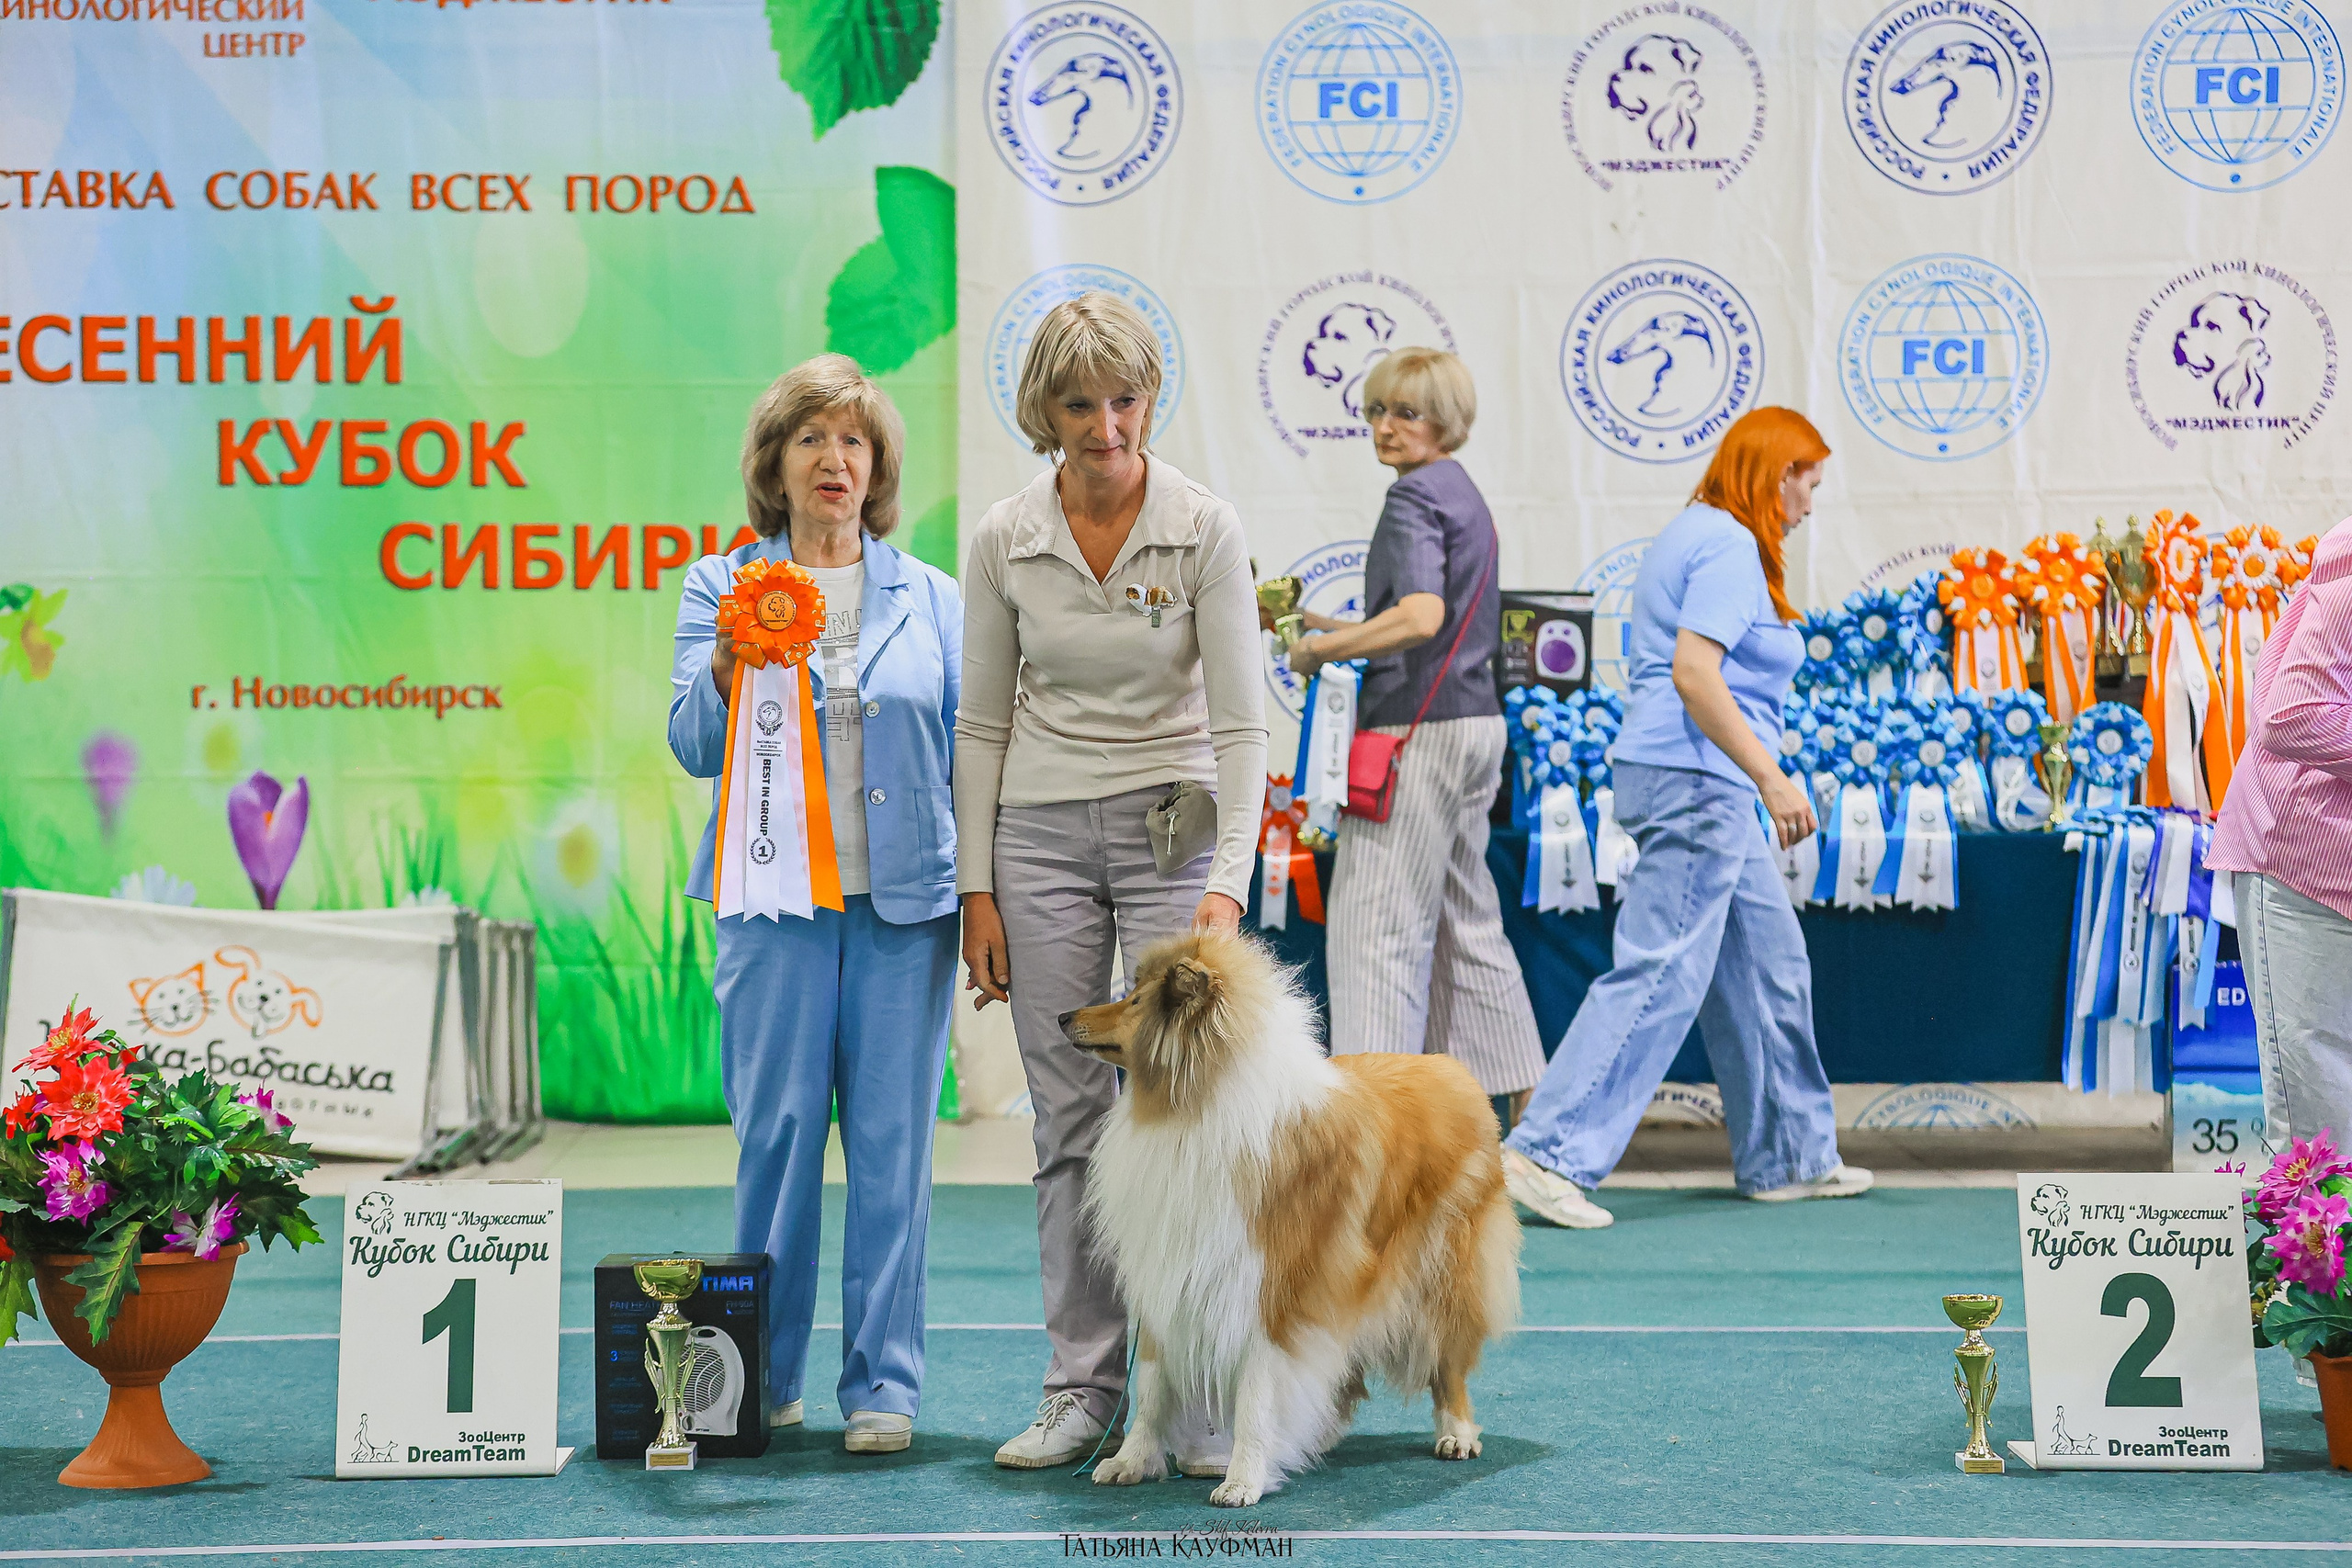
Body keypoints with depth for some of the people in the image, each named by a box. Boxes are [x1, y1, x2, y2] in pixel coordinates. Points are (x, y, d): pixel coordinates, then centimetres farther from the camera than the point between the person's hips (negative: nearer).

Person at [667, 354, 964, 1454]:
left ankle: (883, 1385, 8)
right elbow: (695, 744, 0)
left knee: (892, 1140, 1)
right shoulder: (721, 586, 8)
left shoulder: (929, 597, 12)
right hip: (775, 898, -1)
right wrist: (728, 662, -20)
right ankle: (763, 1377, 14)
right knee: (777, 1130, 0)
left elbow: (967, 746, 12)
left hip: (905, 903, 1)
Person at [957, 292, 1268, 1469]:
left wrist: (1228, 884, -20)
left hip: (1172, 824, -2)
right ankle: (1081, 1389, 9)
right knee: (1069, 1121, 3)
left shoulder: (1205, 529, -8)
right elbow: (983, 723, 6)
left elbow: (1240, 722, -10)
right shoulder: (1003, 539, 0)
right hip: (1041, 837, 2)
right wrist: (977, 887, 3)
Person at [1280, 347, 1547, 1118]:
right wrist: (1335, 628, 19)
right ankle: (1521, 1087, 21)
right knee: (1464, 916, 16)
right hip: (1474, 724, 10)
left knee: (1378, 920, -8)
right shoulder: (1464, 494, 17)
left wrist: (1320, 649, -15)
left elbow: (1422, 617, -26)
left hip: (1421, 729, -10)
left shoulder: (1415, 497, -12)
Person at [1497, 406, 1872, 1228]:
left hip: (1702, 789, 11)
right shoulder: (1730, 548, -11)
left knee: (1770, 966, 16)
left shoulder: (1692, 535, 20)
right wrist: (1773, 779, -20)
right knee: (1661, 974, -12)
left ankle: (1789, 1156, 24)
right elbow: (1694, 674, -22)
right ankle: (1548, 1152, -14)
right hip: (1697, 780, -11)